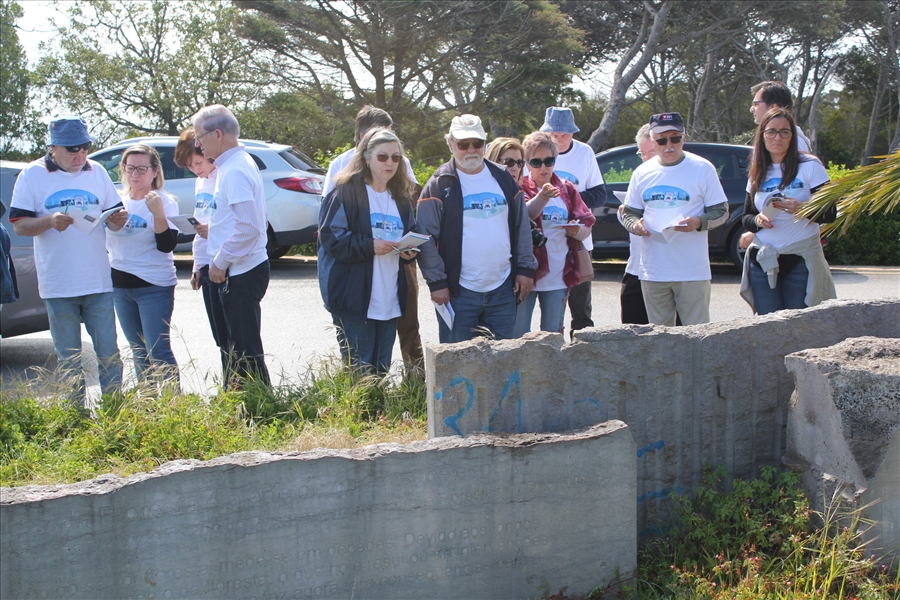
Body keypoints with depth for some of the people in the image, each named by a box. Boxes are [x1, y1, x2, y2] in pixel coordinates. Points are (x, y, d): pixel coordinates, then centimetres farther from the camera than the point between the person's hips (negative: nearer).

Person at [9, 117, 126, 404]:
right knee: (69, 359, 7)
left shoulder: (97, 172, 8)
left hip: (98, 282, 2)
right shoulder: (33, 175, 0)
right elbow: (19, 225, -4)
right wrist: (49, 221, -23)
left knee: (109, 353, 2)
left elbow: (113, 218, 14)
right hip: (58, 286, -2)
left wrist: (117, 220, -10)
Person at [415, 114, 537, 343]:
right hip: (458, 292, -4)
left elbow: (522, 227, 14)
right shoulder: (439, 186, -4)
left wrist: (526, 268, 8)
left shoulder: (504, 179, 10)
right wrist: (437, 282, -11)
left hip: (502, 289, 4)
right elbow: (426, 238, -6)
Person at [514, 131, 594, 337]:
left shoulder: (567, 189, 10)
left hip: (558, 277, 4)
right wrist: (542, 197, -42)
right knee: (518, 335, -1)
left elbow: (587, 227, 11)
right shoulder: (521, 188, -2)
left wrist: (578, 231, -12)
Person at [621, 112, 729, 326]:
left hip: (692, 272, -3)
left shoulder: (703, 169, 0)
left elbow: (721, 212, 1)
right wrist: (635, 224, -9)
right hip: (653, 272, 4)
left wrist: (699, 222, -20)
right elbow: (628, 212, 15)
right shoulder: (642, 173, 9)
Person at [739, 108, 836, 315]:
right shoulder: (757, 173, 11)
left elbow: (830, 214, -6)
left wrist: (802, 209, -24)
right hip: (763, 260, 4)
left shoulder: (810, 166, -3)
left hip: (801, 261, -4)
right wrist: (757, 220, -9)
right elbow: (746, 218, 14)